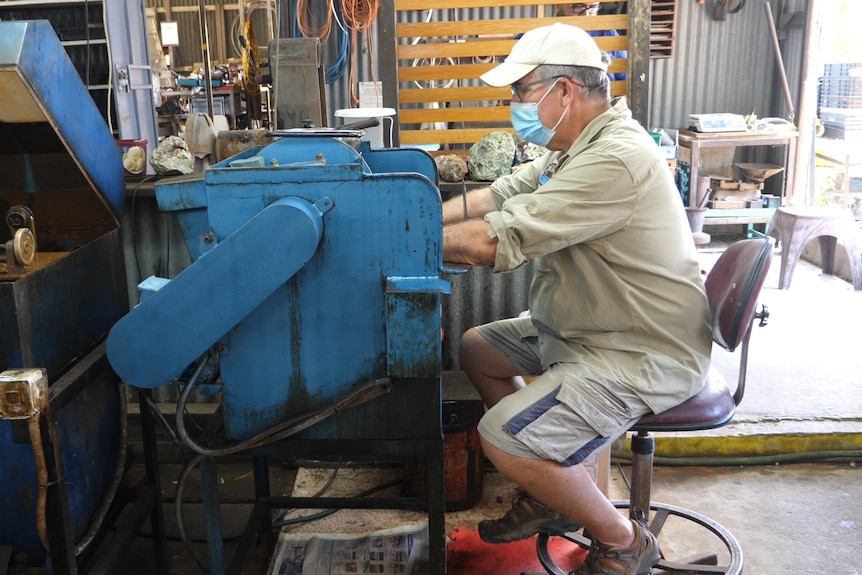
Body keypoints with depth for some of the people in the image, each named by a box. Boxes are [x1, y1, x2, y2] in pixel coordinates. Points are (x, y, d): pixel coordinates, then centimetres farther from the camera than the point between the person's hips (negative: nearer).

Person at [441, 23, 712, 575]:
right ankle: (550, 496, 23)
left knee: (504, 437, -20)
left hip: (641, 355, -11)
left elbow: (495, 242, -28)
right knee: (476, 349, 15)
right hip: (583, 328, 11)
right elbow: (496, 196, 10)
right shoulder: (577, 146, 8)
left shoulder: (615, 161, -27)